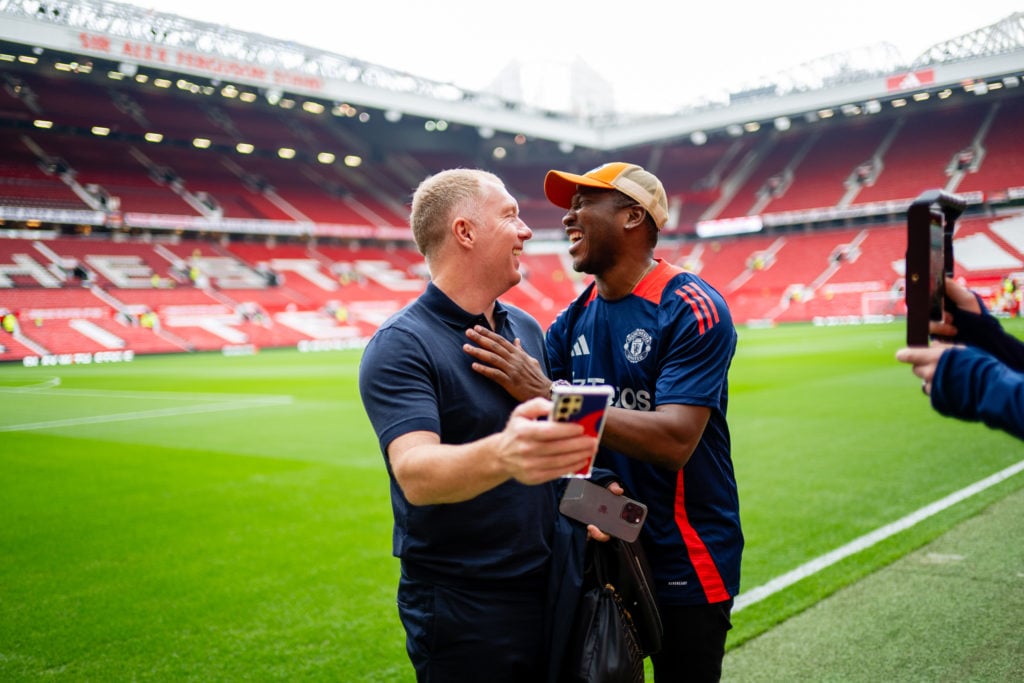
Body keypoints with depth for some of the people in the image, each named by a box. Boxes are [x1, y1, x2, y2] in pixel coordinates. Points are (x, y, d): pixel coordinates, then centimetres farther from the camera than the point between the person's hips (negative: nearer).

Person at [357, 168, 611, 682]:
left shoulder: (527, 328, 7)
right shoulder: (400, 346, -16)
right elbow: (415, 474, -30)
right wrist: (502, 455, -50)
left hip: (553, 580, 7)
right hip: (463, 611, -6)